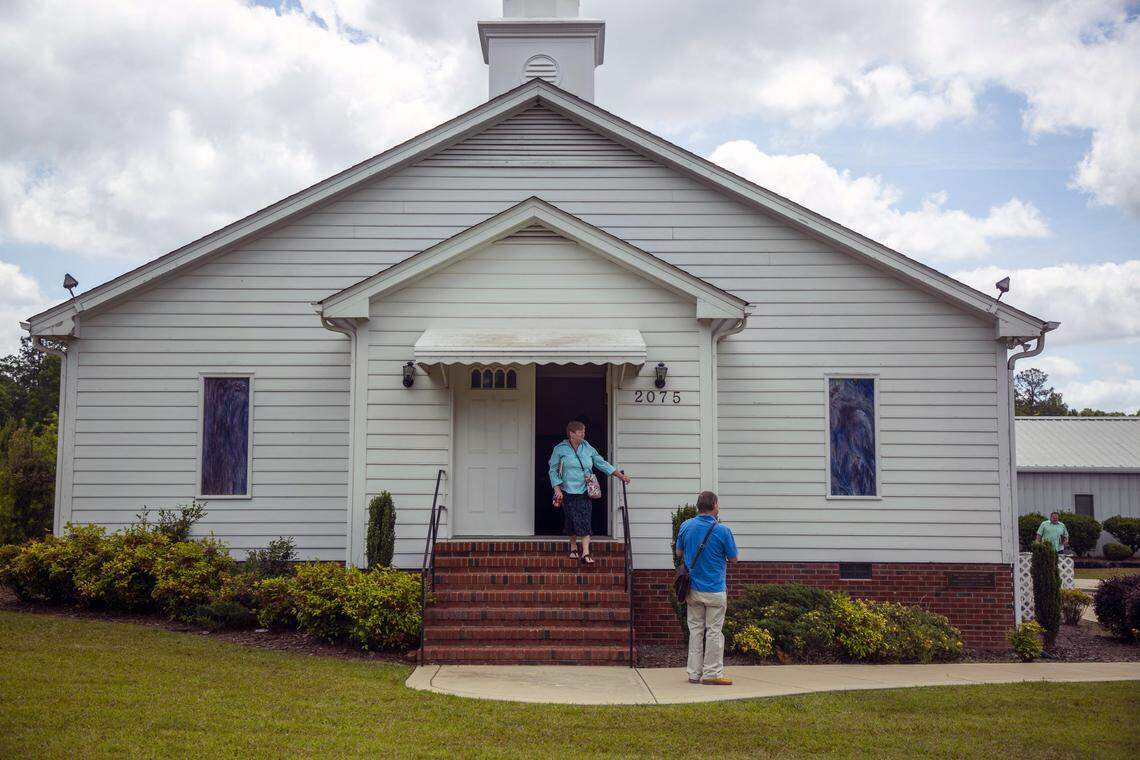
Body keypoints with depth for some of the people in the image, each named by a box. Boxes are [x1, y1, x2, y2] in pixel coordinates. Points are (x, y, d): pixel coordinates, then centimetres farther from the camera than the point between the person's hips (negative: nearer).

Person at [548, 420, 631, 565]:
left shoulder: (588, 449, 10)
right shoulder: (560, 449, 1)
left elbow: (602, 464, 16)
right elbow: (553, 470, 2)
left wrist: (620, 475, 14)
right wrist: (557, 489, -7)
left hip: (584, 491, 2)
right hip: (568, 492, -2)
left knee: (585, 522, -9)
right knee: (572, 520, 0)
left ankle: (586, 553, -13)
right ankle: (573, 546, 24)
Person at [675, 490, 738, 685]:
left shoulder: (686, 526, -3)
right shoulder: (722, 530, -15)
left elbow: (679, 553, 8)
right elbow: (733, 559, -4)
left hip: (693, 588, 4)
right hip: (714, 591, -4)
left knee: (695, 629, 12)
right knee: (714, 631, 3)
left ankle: (694, 673, 13)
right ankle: (712, 673, 4)